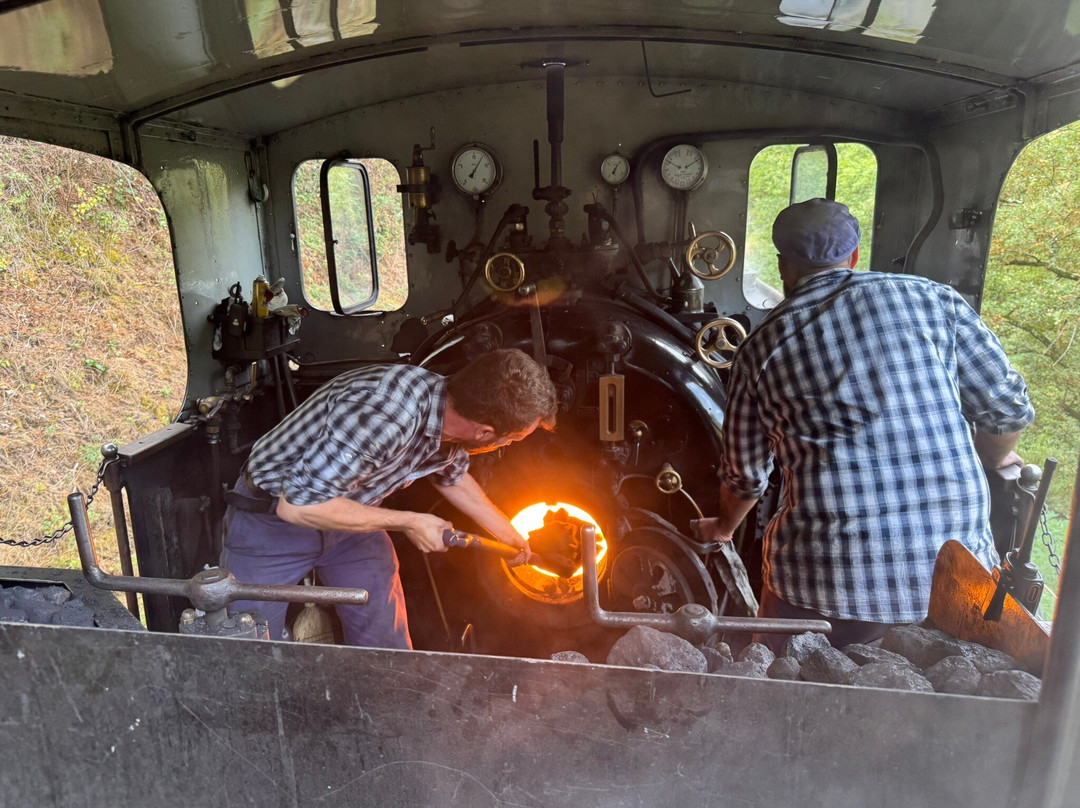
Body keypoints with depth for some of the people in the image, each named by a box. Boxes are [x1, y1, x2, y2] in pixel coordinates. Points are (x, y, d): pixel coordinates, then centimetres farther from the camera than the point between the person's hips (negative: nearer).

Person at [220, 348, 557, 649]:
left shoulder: (452, 415, -13)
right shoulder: (384, 414, -39)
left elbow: (452, 476, 11)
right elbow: (297, 504, -33)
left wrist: (508, 533, 22)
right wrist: (408, 522, -26)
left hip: (351, 513, 6)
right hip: (273, 516, -6)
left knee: (388, 651, 6)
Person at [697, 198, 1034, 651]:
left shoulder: (762, 347, 3)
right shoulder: (930, 298, 4)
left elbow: (744, 475, 11)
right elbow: (1009, 408, 6)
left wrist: (724, 528, 32)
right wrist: (989, 461, 29)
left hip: (826, 579, -1)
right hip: (954, 567, 2)